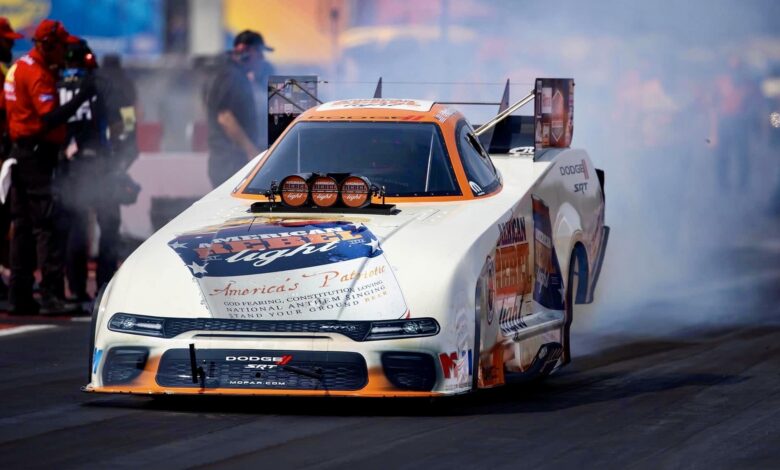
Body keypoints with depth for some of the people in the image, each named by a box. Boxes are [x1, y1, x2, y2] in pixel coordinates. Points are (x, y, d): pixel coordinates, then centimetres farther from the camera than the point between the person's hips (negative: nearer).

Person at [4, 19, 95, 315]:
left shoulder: (20, 68, 15)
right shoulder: (37, 74, -16)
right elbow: (50, 117, -25)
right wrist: (81, 98, -26)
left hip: (21, 151, 10)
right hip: (36, 154, -10)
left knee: (23, 226, 11)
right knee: (46, 225, -12)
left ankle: (20, 297, 13)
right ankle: (51, 295, -17)